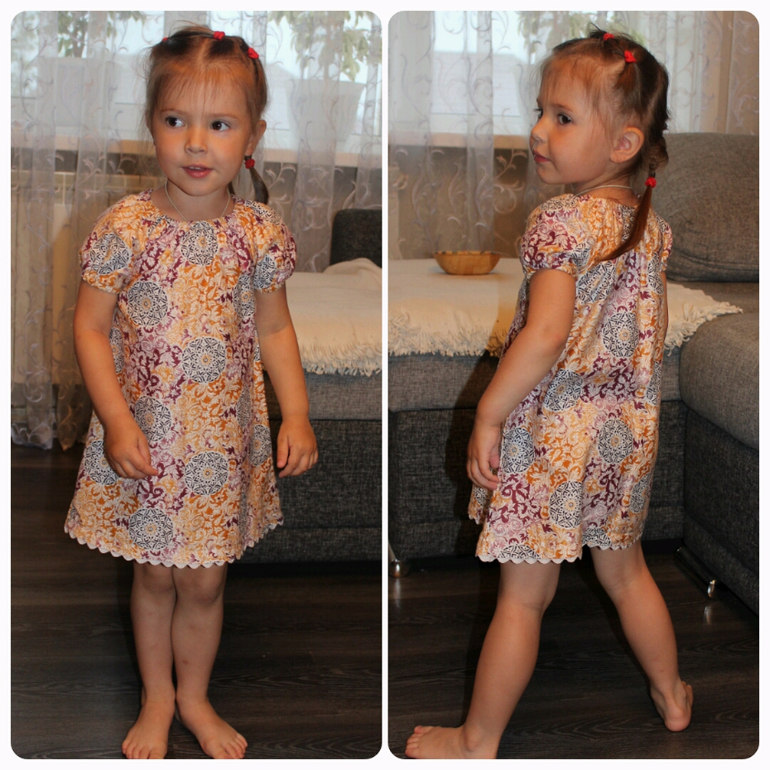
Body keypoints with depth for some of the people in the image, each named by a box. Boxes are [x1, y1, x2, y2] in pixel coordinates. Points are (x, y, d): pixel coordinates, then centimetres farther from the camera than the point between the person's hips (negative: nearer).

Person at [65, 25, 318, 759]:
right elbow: (91, 327, -8)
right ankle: (157, 698, 37)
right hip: (144, 438, -1)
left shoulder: (259, 232, -6)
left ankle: (194, 697, 38)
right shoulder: (125, 227, -13)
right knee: (154, 575, 15)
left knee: (205, 581, 14)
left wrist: (296, 414, -4)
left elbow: (275, 328, 4)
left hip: (224, 440, 1)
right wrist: (116, 421, -15)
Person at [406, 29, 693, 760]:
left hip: (551, 438, -7)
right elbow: (654, 329, 11)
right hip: (627, 431, 7)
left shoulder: (559, 221, -20)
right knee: (625, 570, 25)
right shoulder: (651, 225, 3)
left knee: (522, 596, 4)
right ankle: (670, 694, 42)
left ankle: (478, 738, 18)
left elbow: (544, 337, -27)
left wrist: (489, 413, -18)